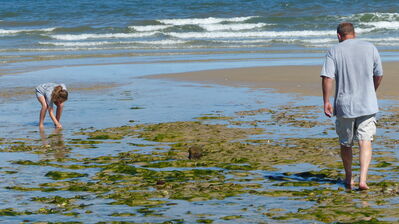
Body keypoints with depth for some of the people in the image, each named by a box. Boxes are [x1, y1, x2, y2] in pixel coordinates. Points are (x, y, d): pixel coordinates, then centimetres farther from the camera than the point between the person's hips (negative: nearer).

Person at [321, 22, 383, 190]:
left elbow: (327, 77, -13)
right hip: (367, 104, 1)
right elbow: (378, 75, 9)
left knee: (345, 143, 15)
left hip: (344, 105, 0)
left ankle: (349, 179, 27)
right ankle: (363, 179, -17)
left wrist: (326, 102, -7)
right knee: (365, 142, -2)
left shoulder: (334, 51, -3)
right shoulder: (370, 48, 3)